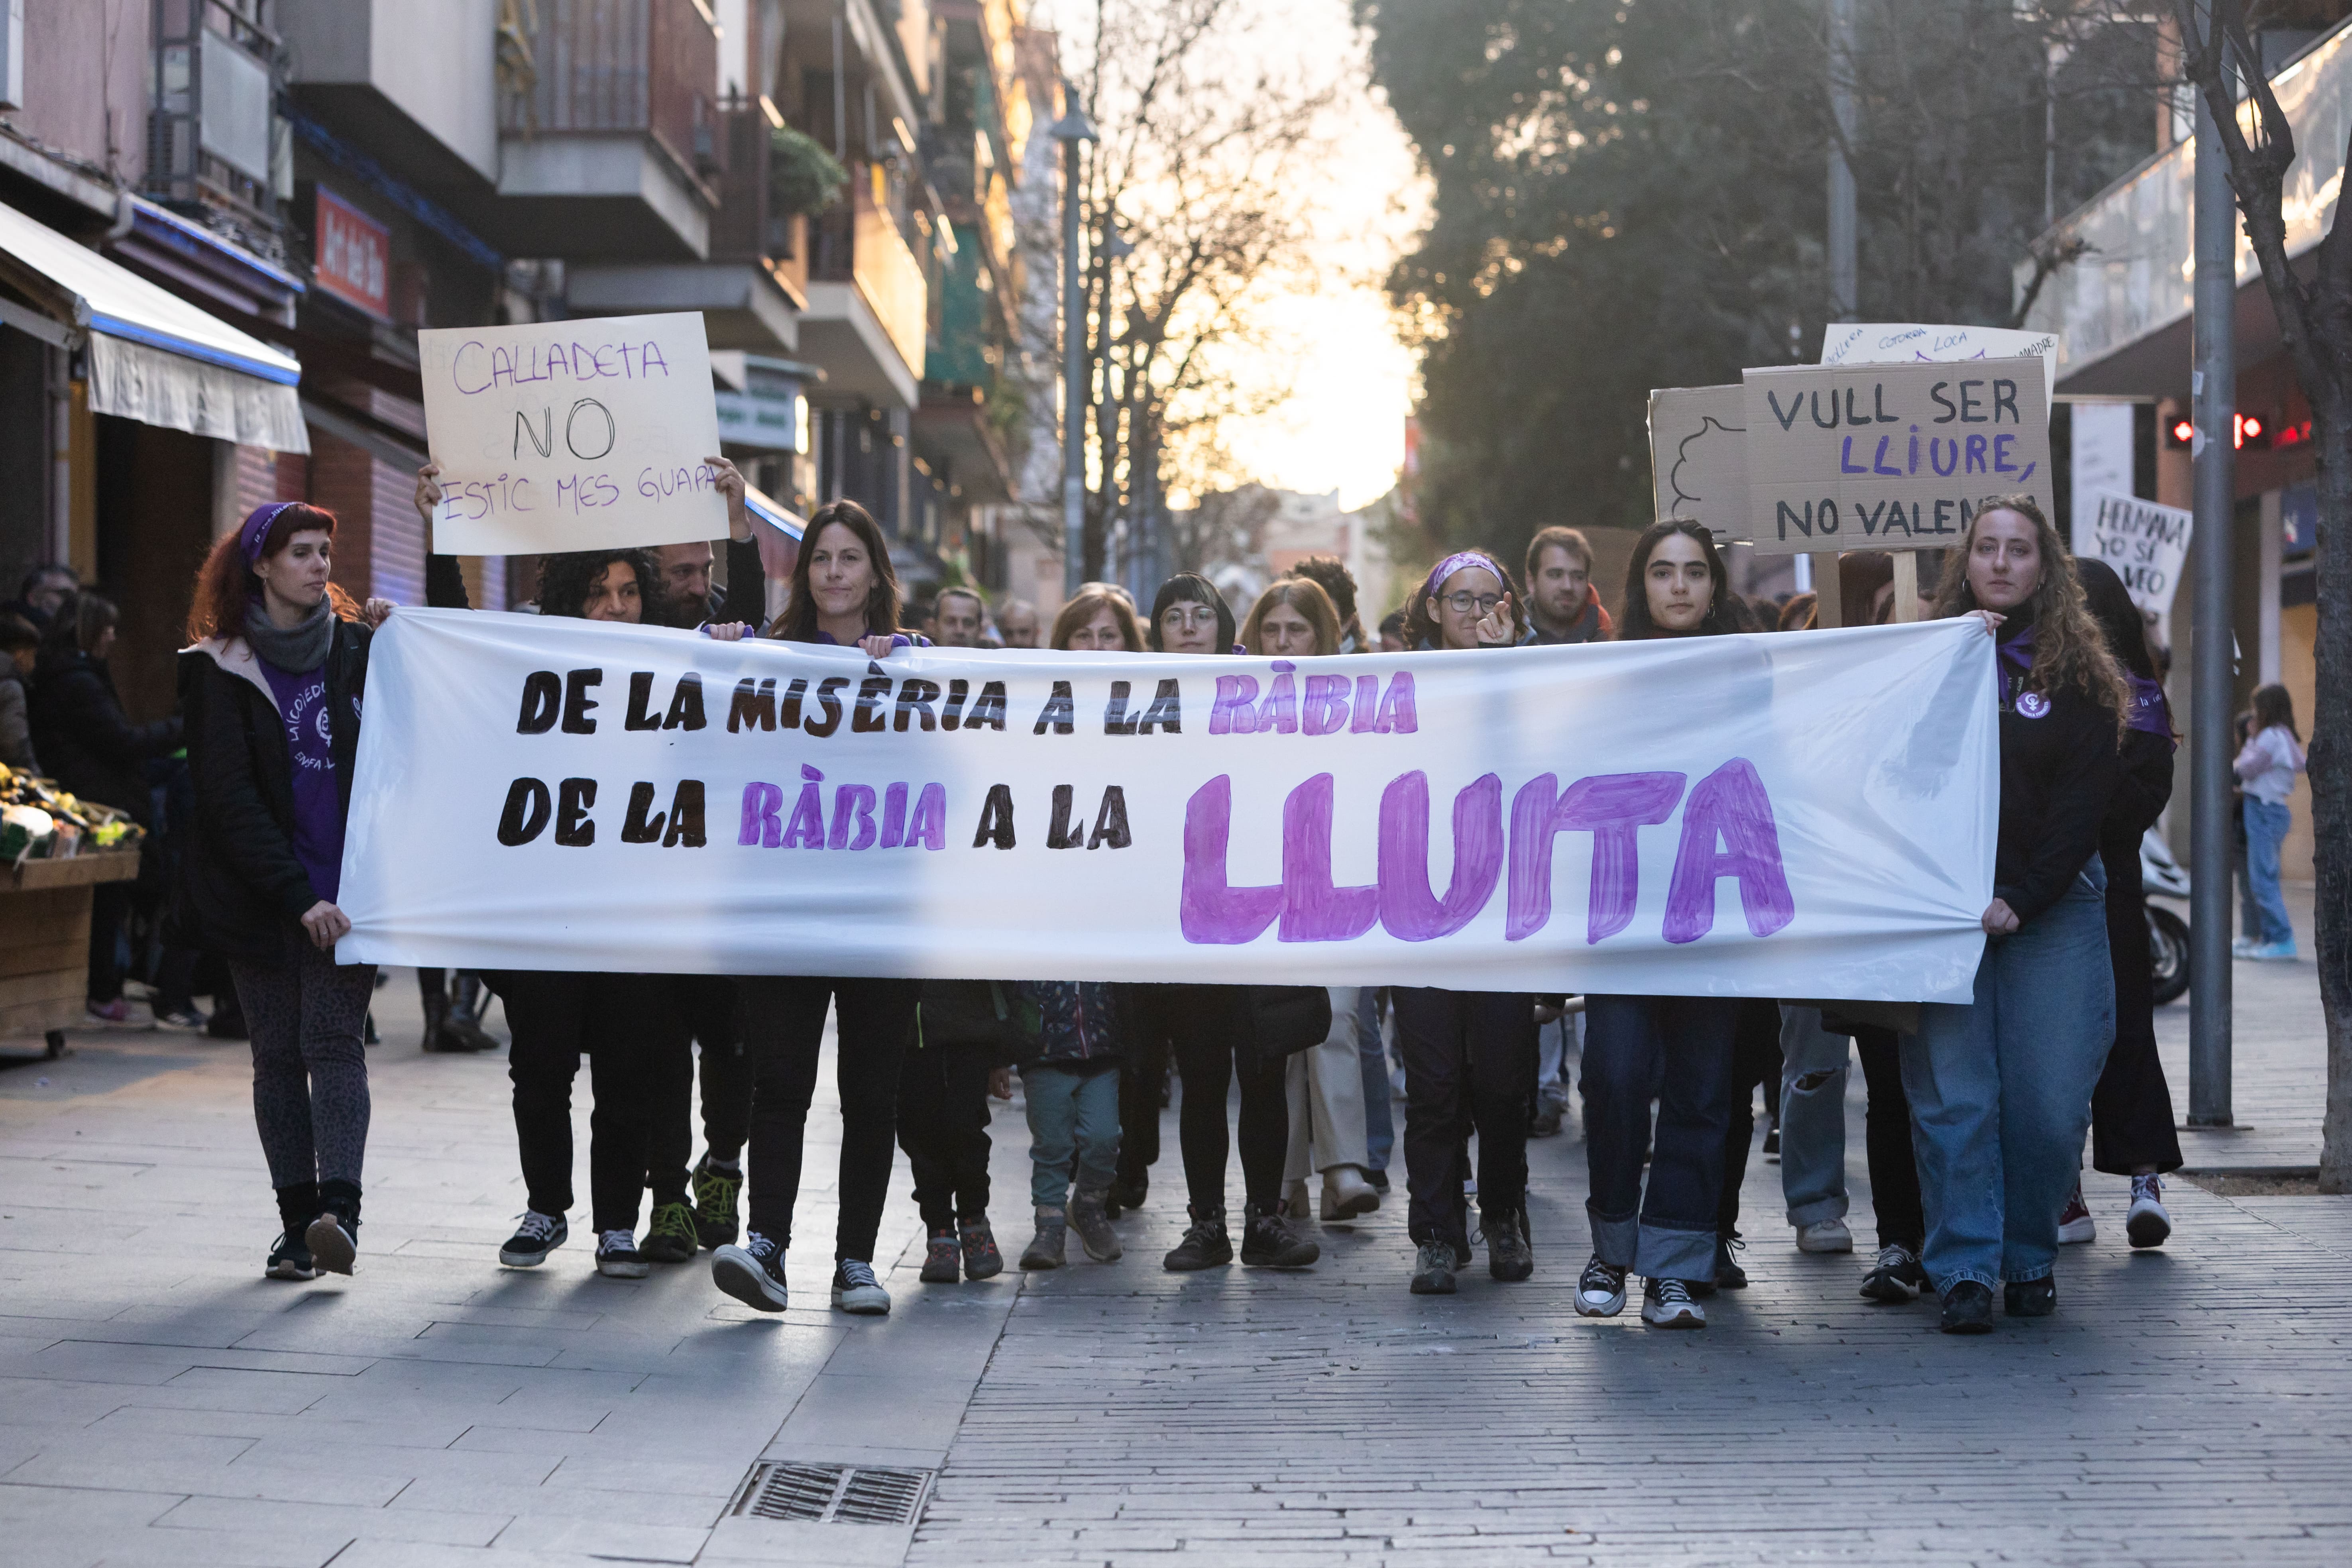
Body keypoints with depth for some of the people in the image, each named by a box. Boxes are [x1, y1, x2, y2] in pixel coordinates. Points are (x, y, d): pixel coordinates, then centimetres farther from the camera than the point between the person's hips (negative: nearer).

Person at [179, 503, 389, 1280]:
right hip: (259, 891, 0)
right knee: (278, 1053, 3)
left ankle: (339, 1208, -22)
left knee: (333, 1040, -11)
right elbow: (229, 795, -5)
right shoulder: (222, 668, 1)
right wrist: (296, 896, -13)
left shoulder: (359, 647, 8)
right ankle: (298, 1220, 9)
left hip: (345, 887, 0)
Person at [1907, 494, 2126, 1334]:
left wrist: (2020, 902, -10)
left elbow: (2083, 802, 0)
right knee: (1952, 1094, -7)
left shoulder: (2080, 673, 7)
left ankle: (2030, 1259, 13)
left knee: (2050, 1099, -4)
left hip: (2048, 908, 0)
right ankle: (1965, 1272, -4)